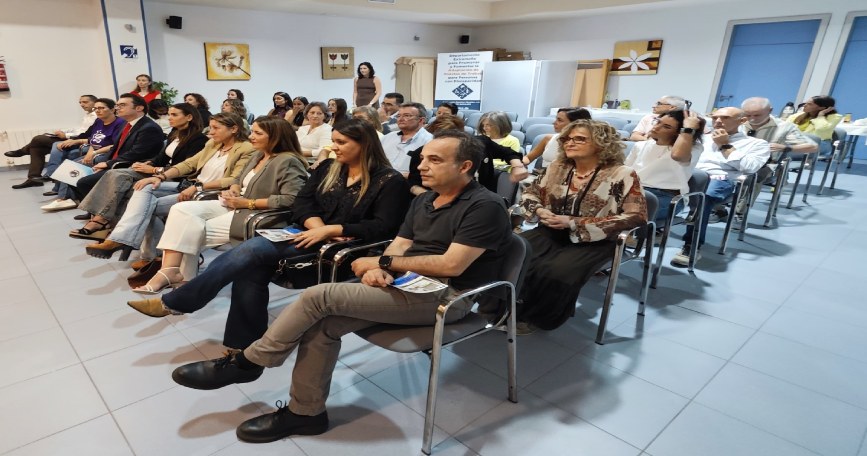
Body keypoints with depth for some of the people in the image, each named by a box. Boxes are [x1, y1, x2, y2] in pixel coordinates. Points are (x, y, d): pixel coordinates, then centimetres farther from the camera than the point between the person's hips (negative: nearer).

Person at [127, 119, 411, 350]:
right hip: (310, 235, 7)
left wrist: (331, 230, -21)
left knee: (250, 250, -20)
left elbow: (383, 227, -15)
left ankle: (175, 303, -5)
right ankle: (244, 347, -12)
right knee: (249, 265, -22)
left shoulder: (389, 181, -5)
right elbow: (303, 202, 9)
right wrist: (317, 226, -13)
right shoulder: (328, 169, 15)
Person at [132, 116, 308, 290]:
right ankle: (170, 270, -19)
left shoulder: (288, 162, -14)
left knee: (193, 231, -14)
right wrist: (232, 191, 0)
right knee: (182, 210, -11)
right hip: (234, 206, 9)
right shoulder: (258, 155, 15)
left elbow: (291, 199, -26)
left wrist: (247, 203, -19)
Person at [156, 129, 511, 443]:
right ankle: (305, 412, 4)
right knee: (321, 323, -13)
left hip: (445, 296, -8)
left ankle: (247, 363, 3)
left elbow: (451, 265, -20)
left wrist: (383, 262, -12)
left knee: (319, 297, -17)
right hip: (407, 284, 8)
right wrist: (379, 270, -13)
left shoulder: (485, 206, -12)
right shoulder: (423, 201, 15)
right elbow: (398, 247, 11)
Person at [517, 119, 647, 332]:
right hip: (551, 231, 5)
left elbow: (635, 216, -13)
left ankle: (536, 317, -4)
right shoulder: (557, 167, 10)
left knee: (556, 272, -32)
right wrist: (539, 210, -8)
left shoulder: (622, 175, -5)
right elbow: (530, 192, 21)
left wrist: (573, 223, -18)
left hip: (593, 242, -4)